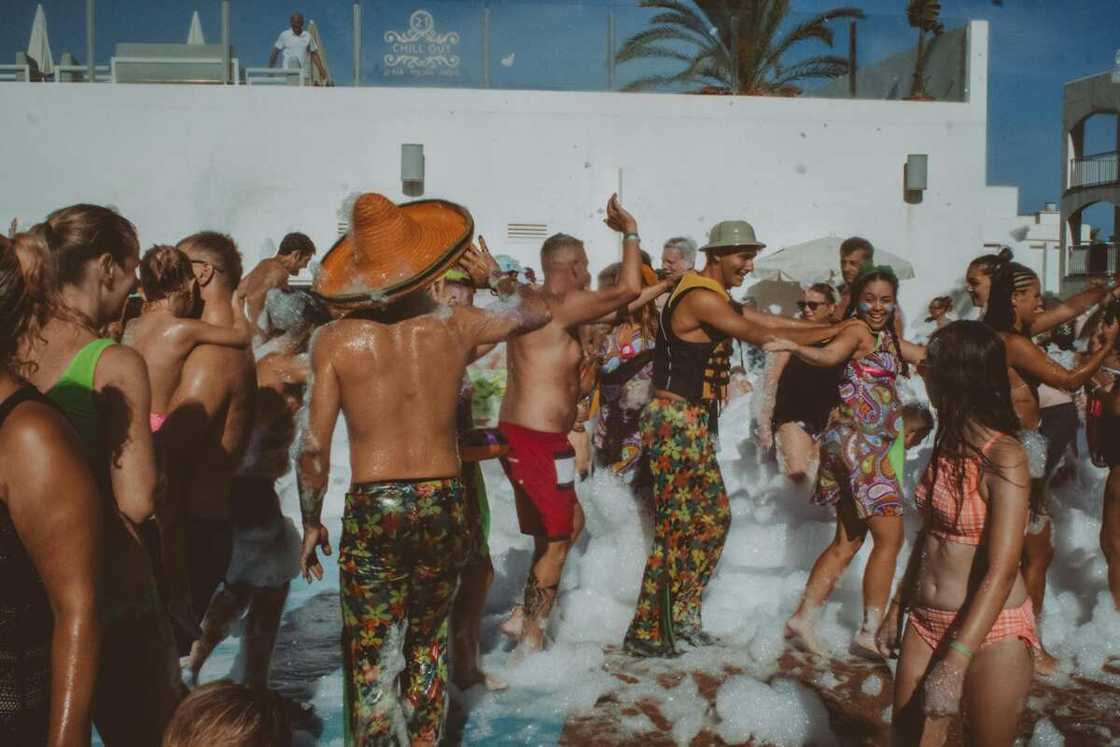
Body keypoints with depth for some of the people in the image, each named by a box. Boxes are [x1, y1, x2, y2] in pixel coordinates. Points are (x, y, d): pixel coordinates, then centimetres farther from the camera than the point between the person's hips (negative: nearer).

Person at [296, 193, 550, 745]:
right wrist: (493, 276, 32)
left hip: (372, 509, -3)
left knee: (368, 653, 11)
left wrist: (311, 523, 5)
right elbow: (536, 311, 17)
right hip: (445, 502, 3)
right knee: (428, 641, 22)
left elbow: (314, 447, -8)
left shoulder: (336, 339, -7)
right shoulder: (456, 325, -1)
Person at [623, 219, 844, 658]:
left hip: (693, 425, 10)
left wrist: (825, 326, 13)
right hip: (675, 423, -10)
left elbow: (765, 321, 20)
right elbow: (761, 336, -15)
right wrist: (830, 333, -5)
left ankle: (682, 616, 24)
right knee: (675, 530, -5)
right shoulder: (701, 298, -16)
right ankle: (645, 634, 6)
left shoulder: (715, 299, 17)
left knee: (715, 517, 14)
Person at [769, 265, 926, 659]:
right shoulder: (857, 330, -10)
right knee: (890, 538, -3)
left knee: (848, 541, 11)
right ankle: (870, 633, 3)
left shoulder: (888, 339, 18)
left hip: (871, 446, 9)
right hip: (858, 443, -9)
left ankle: (803, 618, 13)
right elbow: (828, 355, -30)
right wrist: (793, 346, -48)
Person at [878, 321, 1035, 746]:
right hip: (925, 623, 7)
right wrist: (896, 611, 17)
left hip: (990, 633, -6)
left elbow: (1001, 573, -22)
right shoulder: (948, 443, 5)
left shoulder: (1004, 457, -17)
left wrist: (954, 664, -26)